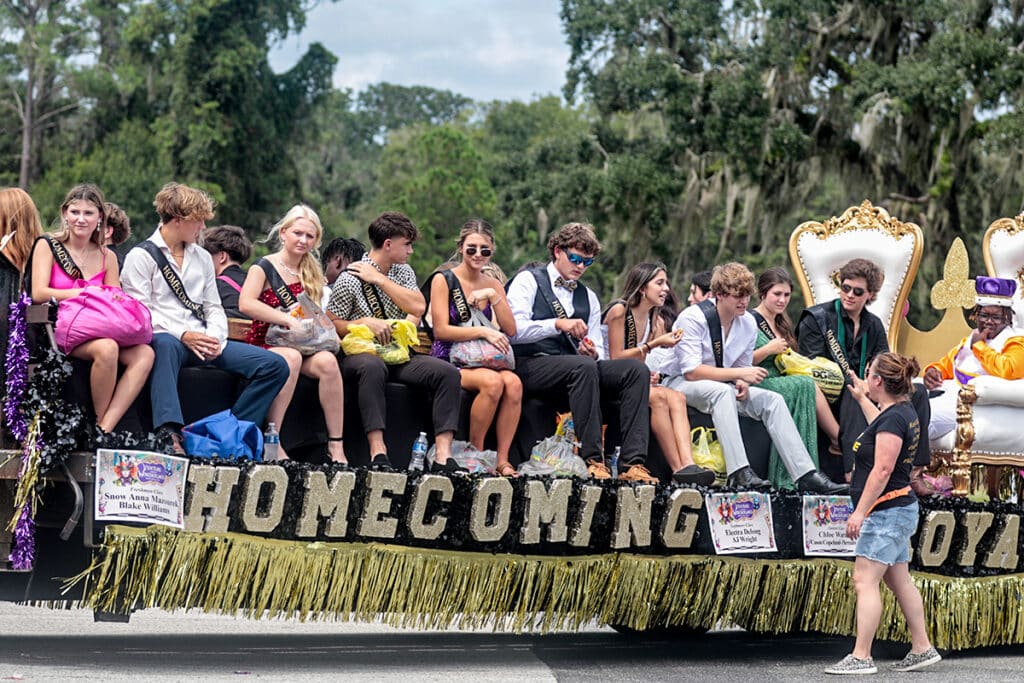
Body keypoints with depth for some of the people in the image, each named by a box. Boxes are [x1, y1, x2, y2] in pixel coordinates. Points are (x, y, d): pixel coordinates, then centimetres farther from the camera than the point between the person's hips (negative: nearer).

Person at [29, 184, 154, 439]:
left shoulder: (107, 257, 17)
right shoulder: (47, 246, 6)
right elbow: (39, 293, -6)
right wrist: (86, 293, -13)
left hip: (101, 330, 4)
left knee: (144, 354, -27)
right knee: (106, 348, -36)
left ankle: (105, 430, -31)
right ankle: (99, 421, -16)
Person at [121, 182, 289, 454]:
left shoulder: (203, 257, 23)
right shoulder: (141, 256, 3)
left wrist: (215, 337, -3)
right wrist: (183, 335, -18)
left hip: (203, 341, 6)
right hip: (165, 338, -6)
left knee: (275, 366, -11)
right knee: (165, 345, -45)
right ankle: (169, 435, -57)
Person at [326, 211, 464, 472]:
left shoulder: (403, 272, 14)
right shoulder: (350, 279, -4)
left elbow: (418, 308, -5)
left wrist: (380, 279, -7)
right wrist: (365, 323, -17)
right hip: (361, 353, -5)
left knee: (448, 372, -20)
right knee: (373, 367, -42)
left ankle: (443, 456, -30)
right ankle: (378, 453, -47)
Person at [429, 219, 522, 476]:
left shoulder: (493, 285, 15)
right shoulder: (444, 280, -1)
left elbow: (510, 330, 6)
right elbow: (440, 330, -10)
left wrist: (493, 296, -7)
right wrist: (483, 332, -17)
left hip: (484, 361, 5)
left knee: (513, 382, -29)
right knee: (493, 381, -34)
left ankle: (502, 460, -25)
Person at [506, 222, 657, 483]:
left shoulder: (588, 297, 23)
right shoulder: (528, 281, 7)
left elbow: (598, 354, 16)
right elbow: (514, 331, -9)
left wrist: (592, 352, -8)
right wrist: (558, 324, -20)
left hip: (579, 368, 6)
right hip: (530, 366, -5)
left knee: (636, 368, -20)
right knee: (584, 367, -37)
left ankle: (632, 463, -32)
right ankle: (593, 459, -37)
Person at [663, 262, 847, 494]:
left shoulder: (748, 323, 3)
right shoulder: (693, 318, -18)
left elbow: (744, 366, 13)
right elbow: (691, 371, -24)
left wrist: (742, 384, -13)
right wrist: (739, 374, -27)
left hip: (722, 389, 7)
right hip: (681, 383, -7)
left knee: (772, 400, -15)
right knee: (722, 391, -38)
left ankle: (806, 475, -21)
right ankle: (739, 472, -47)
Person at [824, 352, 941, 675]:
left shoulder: (893, 417, -18)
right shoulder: (903, 411, 12)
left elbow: (882, 470, -23)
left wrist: (860, 512, -23)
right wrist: (862, 399, 47)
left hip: (886, 511, -11)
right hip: (899, 509, 11)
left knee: (865, 581, -11)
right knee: (899, 581, 15)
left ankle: (861, 657, -13)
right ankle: (922, 649, 20)